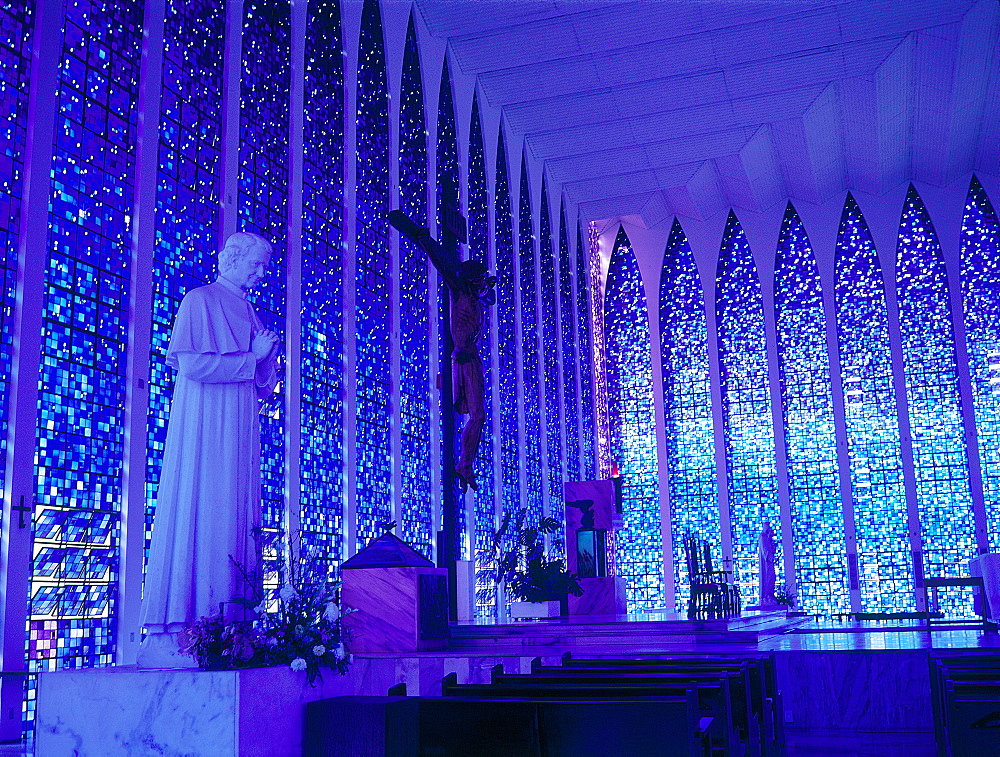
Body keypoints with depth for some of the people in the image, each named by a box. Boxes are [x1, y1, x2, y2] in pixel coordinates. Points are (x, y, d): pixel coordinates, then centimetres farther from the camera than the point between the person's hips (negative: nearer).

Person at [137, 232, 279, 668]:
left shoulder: (249, 314, 22)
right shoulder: (200, 301, 1)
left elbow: (263, 384, 21)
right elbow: (192, 363, -13)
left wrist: (265, 354, 1)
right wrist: (251, 358, -6)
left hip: (240, 430, 7)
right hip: (203, 426, -7)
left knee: (234, 517, -1)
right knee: (196, 513, -13)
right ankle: (169, 632, -13)